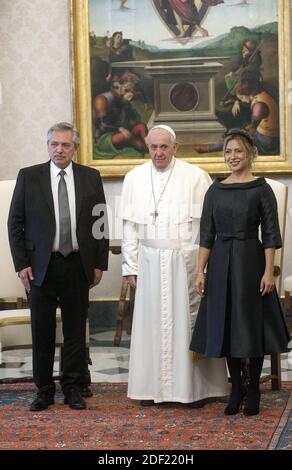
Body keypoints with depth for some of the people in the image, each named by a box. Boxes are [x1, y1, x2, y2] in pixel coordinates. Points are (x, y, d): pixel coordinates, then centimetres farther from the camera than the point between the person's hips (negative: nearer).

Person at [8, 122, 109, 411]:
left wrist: (99, 263, 2)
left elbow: (101, 223, 7)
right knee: (42, 331, 5)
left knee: (75, 330, 7)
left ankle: (72, 388, 19)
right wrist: (21, 264, -5)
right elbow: (15, 223, 2)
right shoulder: (28, 177, 2)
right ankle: (44, 390, 17)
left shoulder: (91, 177, 5)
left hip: (78, 266, 1)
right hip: (40, 266, -1)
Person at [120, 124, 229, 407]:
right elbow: (130, 226, 8)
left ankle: (195, 387, 10)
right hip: (150, 262, 3)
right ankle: (152, 386, 13)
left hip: (186, 260, -2)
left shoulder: (195, 177, -2)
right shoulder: (134, 178, 7)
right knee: (151, 322, 4)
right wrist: (131, 266, 5)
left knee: (188, 320, 1)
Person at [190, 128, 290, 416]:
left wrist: (268, 271, -12)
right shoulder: (215, 190, 7)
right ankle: (236, 387, 20)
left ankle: (254, 390, 17)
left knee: (251, 324, 3)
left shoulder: (261, 189, -3)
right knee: (225, 324, 7)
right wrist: (200, 271, 1)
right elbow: (206, 235, 7)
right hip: (220, 264, 3)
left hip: (250, 261, -3)